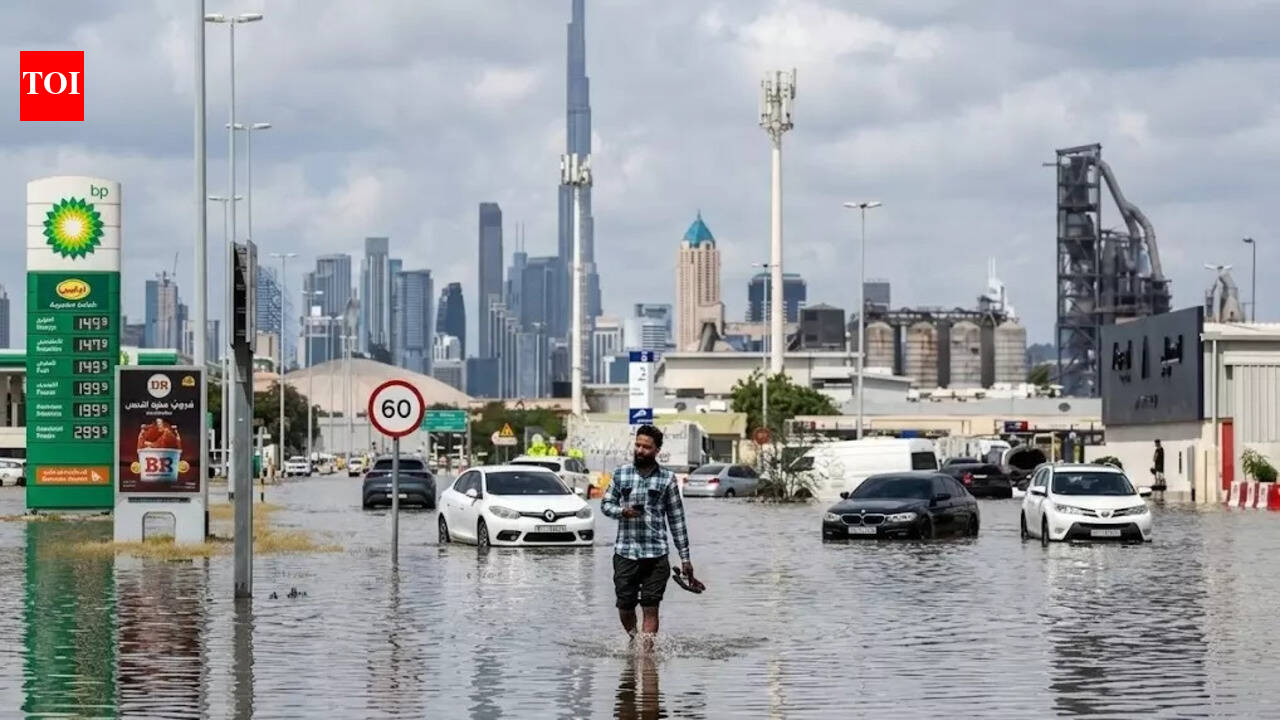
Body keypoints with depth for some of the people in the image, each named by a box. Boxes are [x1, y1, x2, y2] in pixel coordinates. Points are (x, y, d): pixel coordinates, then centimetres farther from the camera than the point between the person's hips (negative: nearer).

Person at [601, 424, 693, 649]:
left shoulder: (667, 479, 3)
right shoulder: (621, 474, 7)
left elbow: (677, 519, 6)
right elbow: (606, 503, 13)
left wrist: (685, 557, 4)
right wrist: (622, 511, -10)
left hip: (655, 554, -2)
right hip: (625, 552, 2)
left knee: (650, 609, -5)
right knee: (625, 606, 6)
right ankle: (633, 641, 31)